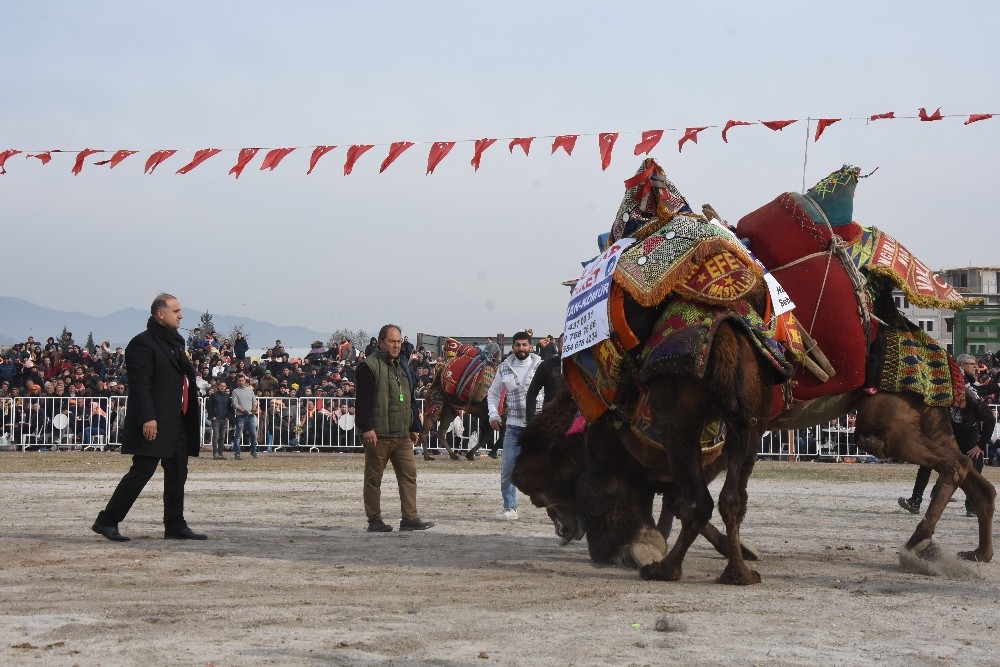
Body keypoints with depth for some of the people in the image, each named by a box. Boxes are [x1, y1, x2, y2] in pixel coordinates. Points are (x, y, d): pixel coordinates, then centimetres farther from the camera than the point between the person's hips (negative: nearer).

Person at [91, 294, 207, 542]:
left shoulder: (175, 342, 19)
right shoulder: (143, 343, -10)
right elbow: (140, 384, -17)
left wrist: (190, 419, 18)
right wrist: (147, 418, -25)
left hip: (176, 422, 9)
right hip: (154, 423, -9)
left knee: (177, 474, 9)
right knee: (142, 471, -8)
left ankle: (175, 526, 15)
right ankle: (107, 521, -2)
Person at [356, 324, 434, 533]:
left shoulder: (403, 367, 19)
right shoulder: (370, 366, -6)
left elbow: (411, 400, 25)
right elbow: (363, 400, -12)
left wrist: (415, 427, 21)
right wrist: (366, 428, -19)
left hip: (402, 435, 7)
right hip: (378, 435, -7)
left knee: (409, 475, 0)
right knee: (373, 478, 1)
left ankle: (409, 518, 0)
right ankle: (374, 521, 6)